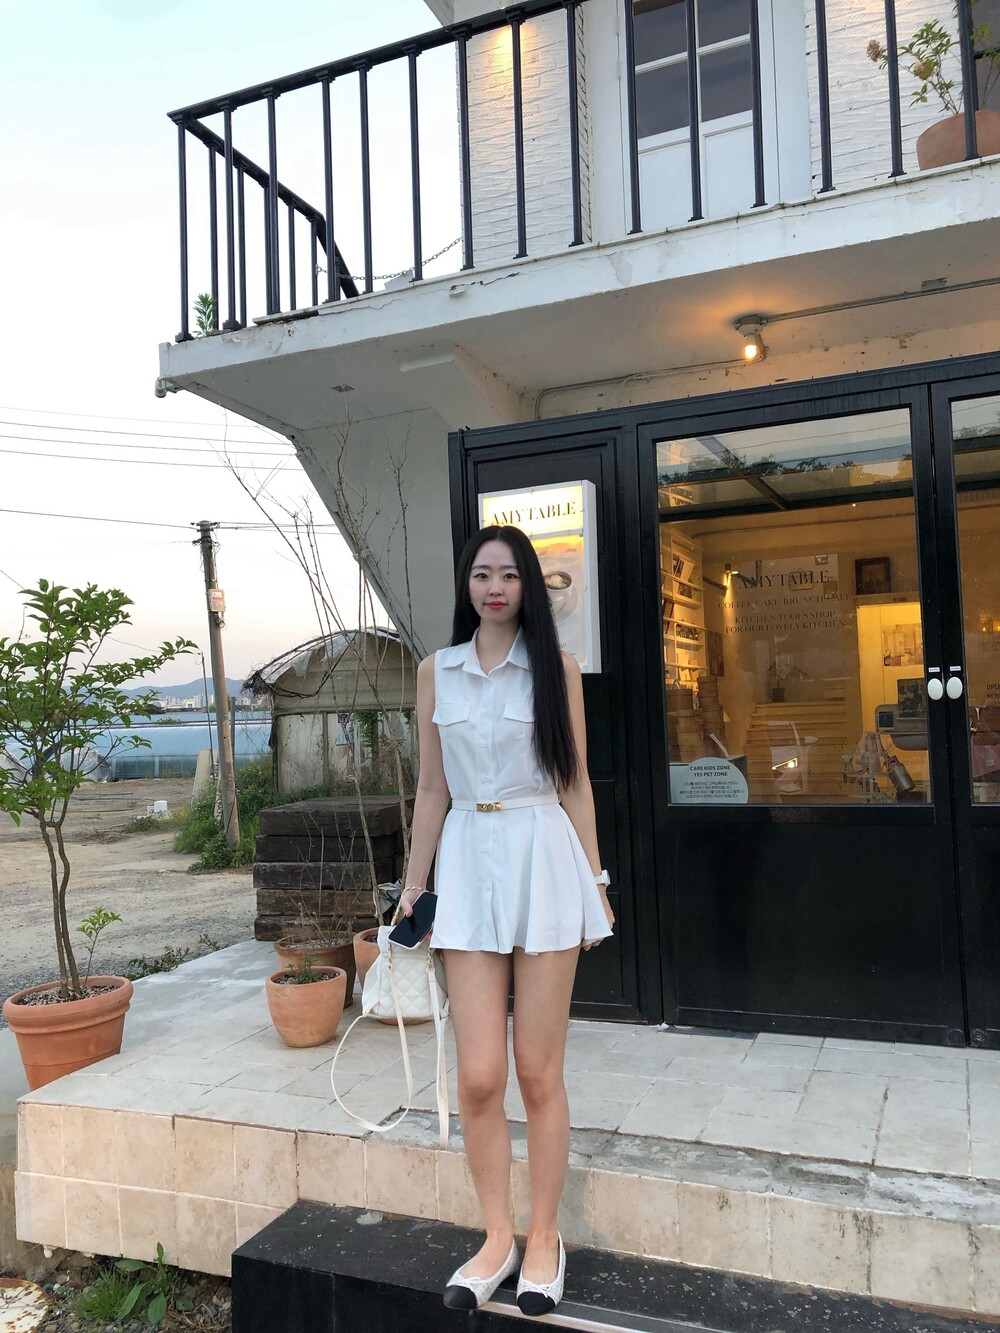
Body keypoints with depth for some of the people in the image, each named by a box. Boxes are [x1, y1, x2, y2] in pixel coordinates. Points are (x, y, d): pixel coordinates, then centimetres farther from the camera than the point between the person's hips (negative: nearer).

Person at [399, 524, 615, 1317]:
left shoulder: (557, 669, 2)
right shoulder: (436, 672, 8)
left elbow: (575, 782, 4)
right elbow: (432, 789, 10)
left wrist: (594, 882, 2)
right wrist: (414, 886, 9)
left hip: (544, 861, -2)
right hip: (468, 864, 2)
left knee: (538, 1072, 6)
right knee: (479, 1076, 3)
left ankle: (545, 1239, 26)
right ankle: (498, 1239, 24)